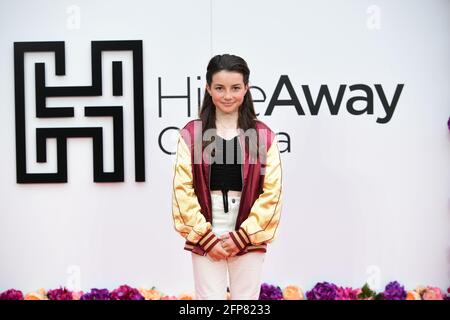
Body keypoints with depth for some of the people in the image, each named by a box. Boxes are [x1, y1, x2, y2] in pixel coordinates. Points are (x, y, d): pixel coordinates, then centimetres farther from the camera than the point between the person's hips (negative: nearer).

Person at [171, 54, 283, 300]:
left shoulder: (263, 135, 2)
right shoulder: (191, 134, 0)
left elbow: (272, 192, -2)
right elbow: (182, 190, -3)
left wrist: (242, 236, -8)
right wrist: (207, 237, -8)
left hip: (248, 237, 1)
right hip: (205, 237, 0)